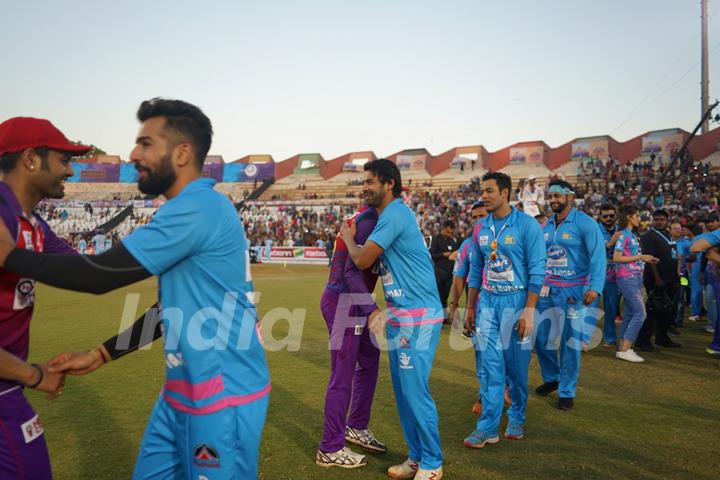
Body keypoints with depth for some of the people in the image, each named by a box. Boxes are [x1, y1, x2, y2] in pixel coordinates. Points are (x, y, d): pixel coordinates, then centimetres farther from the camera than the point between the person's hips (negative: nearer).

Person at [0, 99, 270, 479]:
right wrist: (100, 355, 16)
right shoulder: (194, 209, 12)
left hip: (221, 394, -9)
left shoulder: (198, 208, -20)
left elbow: (101, 273, -20)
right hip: (184, 390, 9)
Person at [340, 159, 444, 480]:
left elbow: (362, 260, -14)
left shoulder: (395, 213, -15)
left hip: (418, 316, -10)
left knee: (415, 390, -3)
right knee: (403, 390, 14)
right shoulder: (390, 216, 15)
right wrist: (386, 310, 15)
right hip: (399, 316, 10)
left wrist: (348, 237, 4)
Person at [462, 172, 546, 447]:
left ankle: (516, 419, 28)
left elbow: (537, 271, -10)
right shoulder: (480, 228, 7)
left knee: (516, 366, 8)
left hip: (516, 301, -4)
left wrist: (529, 311, -15)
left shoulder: (527, 225, -8)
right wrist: (470, 307, 12)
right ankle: (488, 427, 8)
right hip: (487, 302, 4)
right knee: (490, 367, 3)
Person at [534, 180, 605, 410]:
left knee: (570, 341, 3)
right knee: (542, 336, 9)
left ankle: (567, 392, 17)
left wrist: (595, 287, -24)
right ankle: (551, 378, 32)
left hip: (574, 290, -5)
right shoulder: (547, 225, 10)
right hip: (547, 288, 6)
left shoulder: (585, 223, -8)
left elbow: (598, 256, -14)